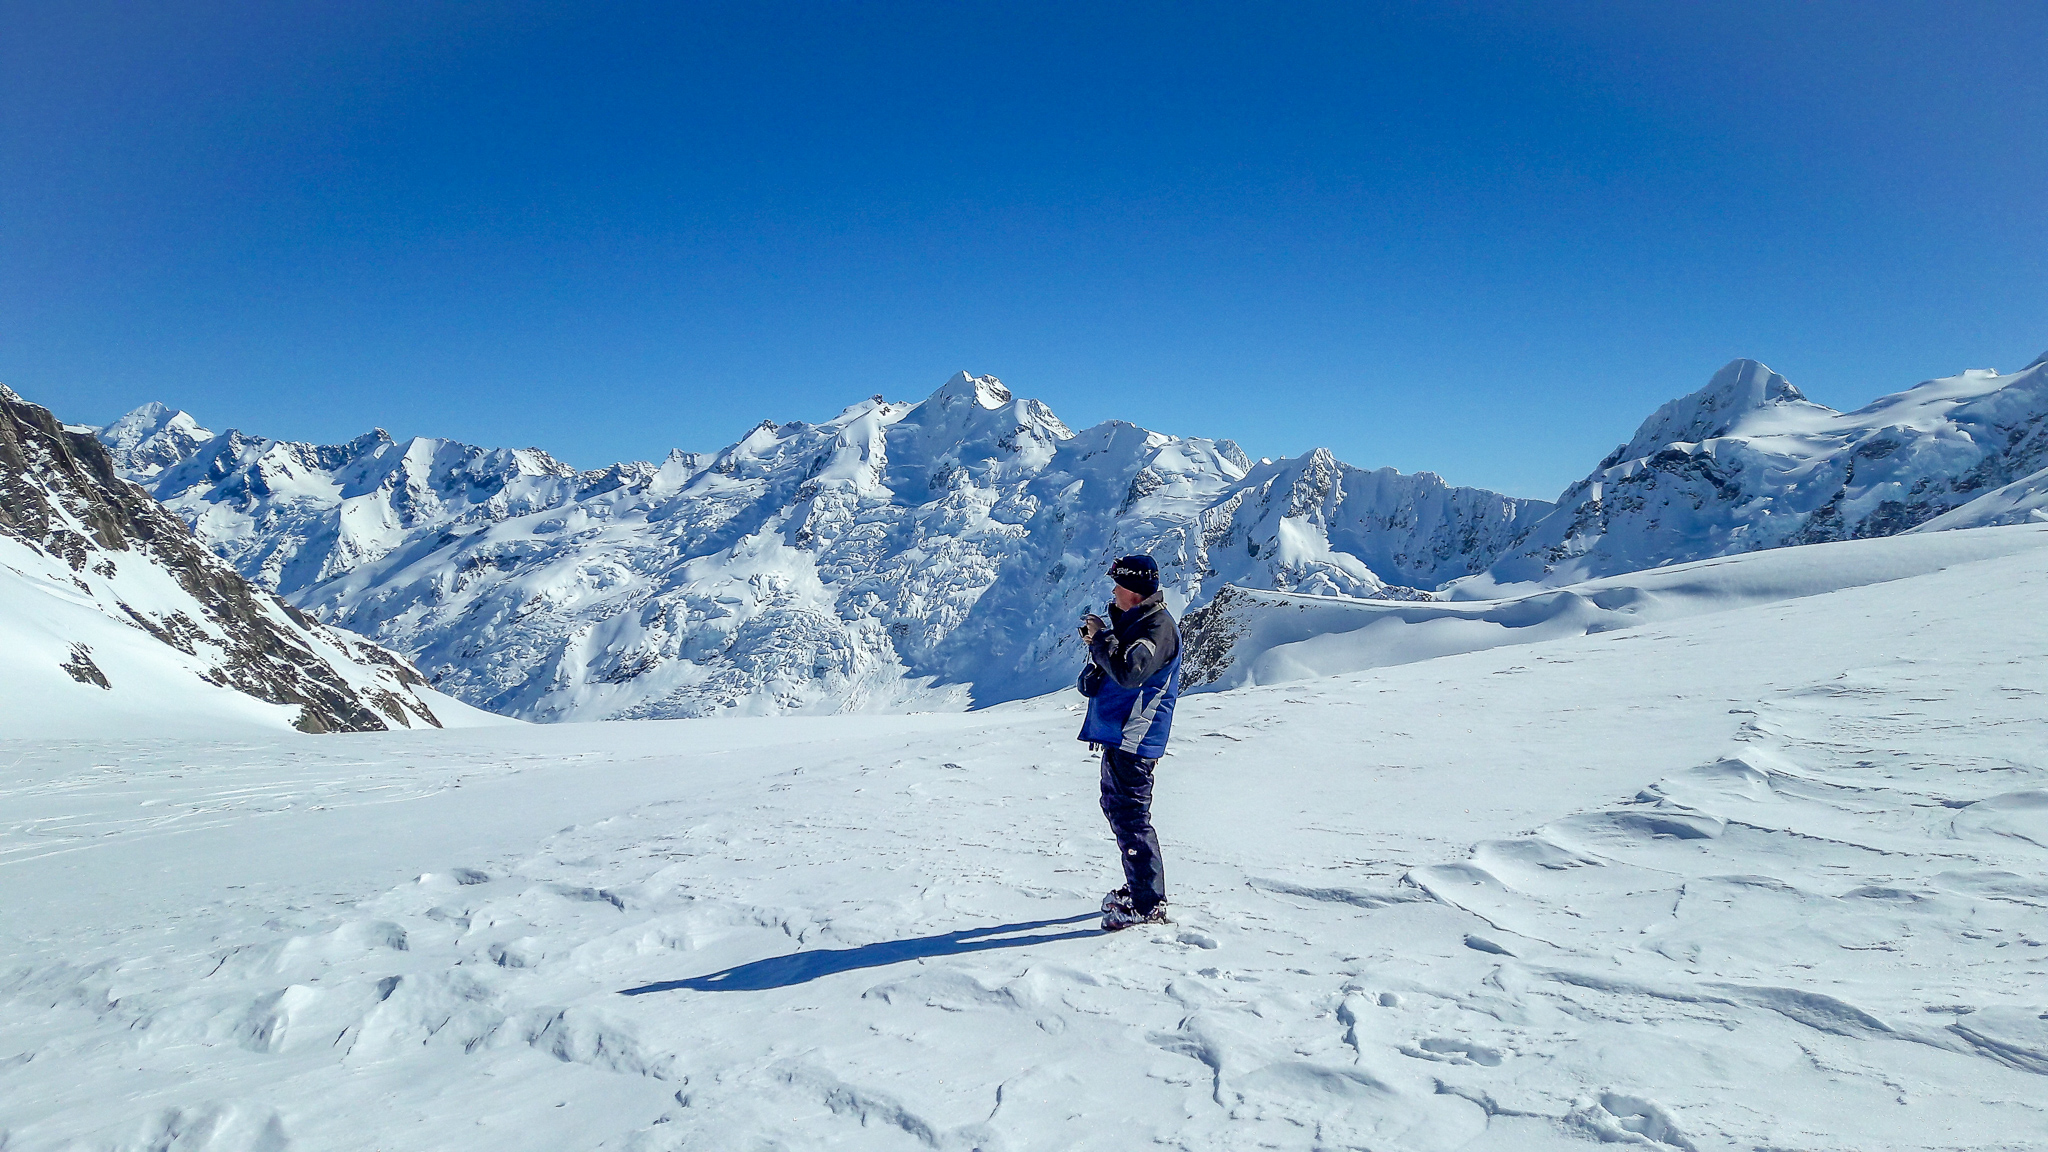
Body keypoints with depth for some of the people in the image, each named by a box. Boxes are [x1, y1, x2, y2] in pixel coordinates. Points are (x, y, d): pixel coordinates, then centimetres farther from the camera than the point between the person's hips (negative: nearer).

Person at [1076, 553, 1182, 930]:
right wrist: (1097, 639, 5)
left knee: (1130, 816, -8)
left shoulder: (1158, 626, -17)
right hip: (1117, 733, 11)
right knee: (1116, 806, 18)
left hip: (1134, 739, -11)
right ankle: (1137, 888, 31)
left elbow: (1128, 672, -30)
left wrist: (1101, 638, -18)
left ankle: (1149, 904, 0)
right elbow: (1113, 665, 24)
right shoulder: (1131, 619, 16)